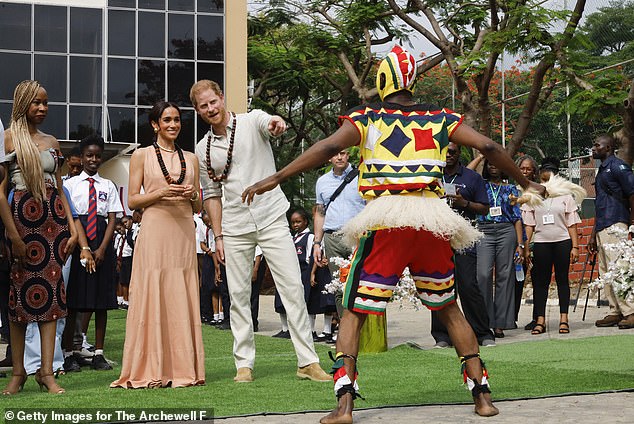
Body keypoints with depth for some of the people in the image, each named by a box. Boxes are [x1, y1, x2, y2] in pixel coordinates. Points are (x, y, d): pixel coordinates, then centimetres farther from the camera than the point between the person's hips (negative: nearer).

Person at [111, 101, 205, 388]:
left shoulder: (191, 159, 17)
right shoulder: (142, 156, 7)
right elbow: (132, 201, 1)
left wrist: (193, 195, -3)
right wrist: (162, 192, -13)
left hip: (184, 234, 3)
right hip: (154, 232, -3)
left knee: (183, 300, 1)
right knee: (151, 298, -6)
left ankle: (183, 369, 5)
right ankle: (150, 371, -2)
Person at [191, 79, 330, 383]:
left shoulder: (252, 121, -2)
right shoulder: (203, 149, 8)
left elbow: (268, 122, -26)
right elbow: (212, 195, 12)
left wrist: (277, 123, -51)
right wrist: (218, 236, 4)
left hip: (272, 218, -3)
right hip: (235, 228, 3)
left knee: (293, 287, -6)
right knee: (239, 296, 3)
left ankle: (308, 361, -3)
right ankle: (244, 364, 11)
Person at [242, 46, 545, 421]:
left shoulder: (367, 118, 8)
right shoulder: (440, 119, 14)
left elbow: (329, 147, -7)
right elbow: (489, 147, 11)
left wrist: (275, 179, -8)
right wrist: (526, 183, 24)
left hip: (385, 221, -2)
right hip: (432, 218, 3)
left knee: (354, 312, 5)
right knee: (448, 309, 20)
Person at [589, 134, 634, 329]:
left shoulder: (618, 167, -7)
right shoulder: (602, 170, 22)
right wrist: (593, 235, 24)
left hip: (615, 226, -10)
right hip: (602, 228, 10)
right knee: (606, 272, 8)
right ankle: (616, 312, 12)